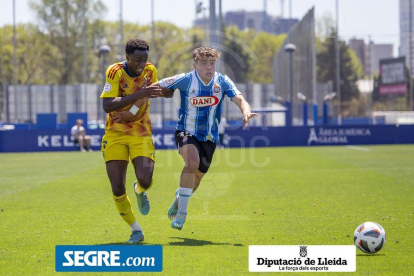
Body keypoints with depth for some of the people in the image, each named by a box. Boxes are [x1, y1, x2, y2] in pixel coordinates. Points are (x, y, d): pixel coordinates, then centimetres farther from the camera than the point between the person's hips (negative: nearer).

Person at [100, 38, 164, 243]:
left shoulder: (150, 71, -3)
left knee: (145, 180, -18)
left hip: (141, 134, 2)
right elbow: (107, 106, -27)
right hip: (115, 134, -2)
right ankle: (136, 230, 13)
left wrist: (159, 91, -5)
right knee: (117, 188, -7)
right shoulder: (115, 72, -15)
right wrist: (138, 95, -33)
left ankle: (140, 191, 21)